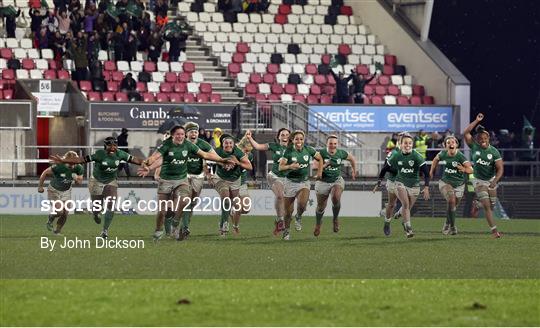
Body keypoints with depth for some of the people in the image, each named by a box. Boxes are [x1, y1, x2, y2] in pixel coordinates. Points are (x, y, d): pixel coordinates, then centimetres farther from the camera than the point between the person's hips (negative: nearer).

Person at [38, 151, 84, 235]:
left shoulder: (78, 168, -16)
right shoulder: (58, 166, -29)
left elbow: (80, 181, -1)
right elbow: (45, 173, -15)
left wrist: (77, 179, -26)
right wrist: (40, 186, -7)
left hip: (66, 191, 4)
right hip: (54, 190, -4)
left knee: (65, 214, -2)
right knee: (59, 211, -18)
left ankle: (57, 231, 22)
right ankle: (50, 221, 16)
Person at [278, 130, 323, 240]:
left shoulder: (308, 150, -4)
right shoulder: (288, 151, -10)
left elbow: (320, 159, 14)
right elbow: (280, 167, -15)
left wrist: (319, 172, 7)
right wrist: (290, 166, -33)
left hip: (304, 182, 1)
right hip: (290, 182, -1)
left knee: (302, 205, -26)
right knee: (288, 211, 3)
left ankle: (298, 218, 8)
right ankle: (286, 230, 27)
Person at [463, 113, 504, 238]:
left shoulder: (494, 151, -11)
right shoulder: (474, 147, -10)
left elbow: (500, 168, -15)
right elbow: (466, 133, -21)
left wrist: (495, 181, -30)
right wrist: (477, 121, -24)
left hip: (491, 180, 2)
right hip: (479, 181, -2)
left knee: (492, 205, 10)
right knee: (487, 206, -12)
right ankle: (494, 230, -12)